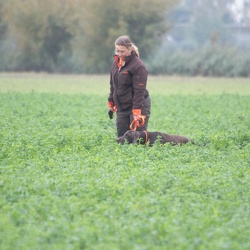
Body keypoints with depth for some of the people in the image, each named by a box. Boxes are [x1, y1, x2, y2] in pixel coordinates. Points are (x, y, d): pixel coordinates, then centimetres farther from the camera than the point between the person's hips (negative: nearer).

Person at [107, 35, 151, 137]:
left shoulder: (138, 66, -15)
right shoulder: (116, 63, 9)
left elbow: (139, 91, -19)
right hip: (121, 108, 7)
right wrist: (111, 103, 19)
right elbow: (113, 86, 20)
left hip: (138, 106, -7)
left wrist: (136, 113, -23)